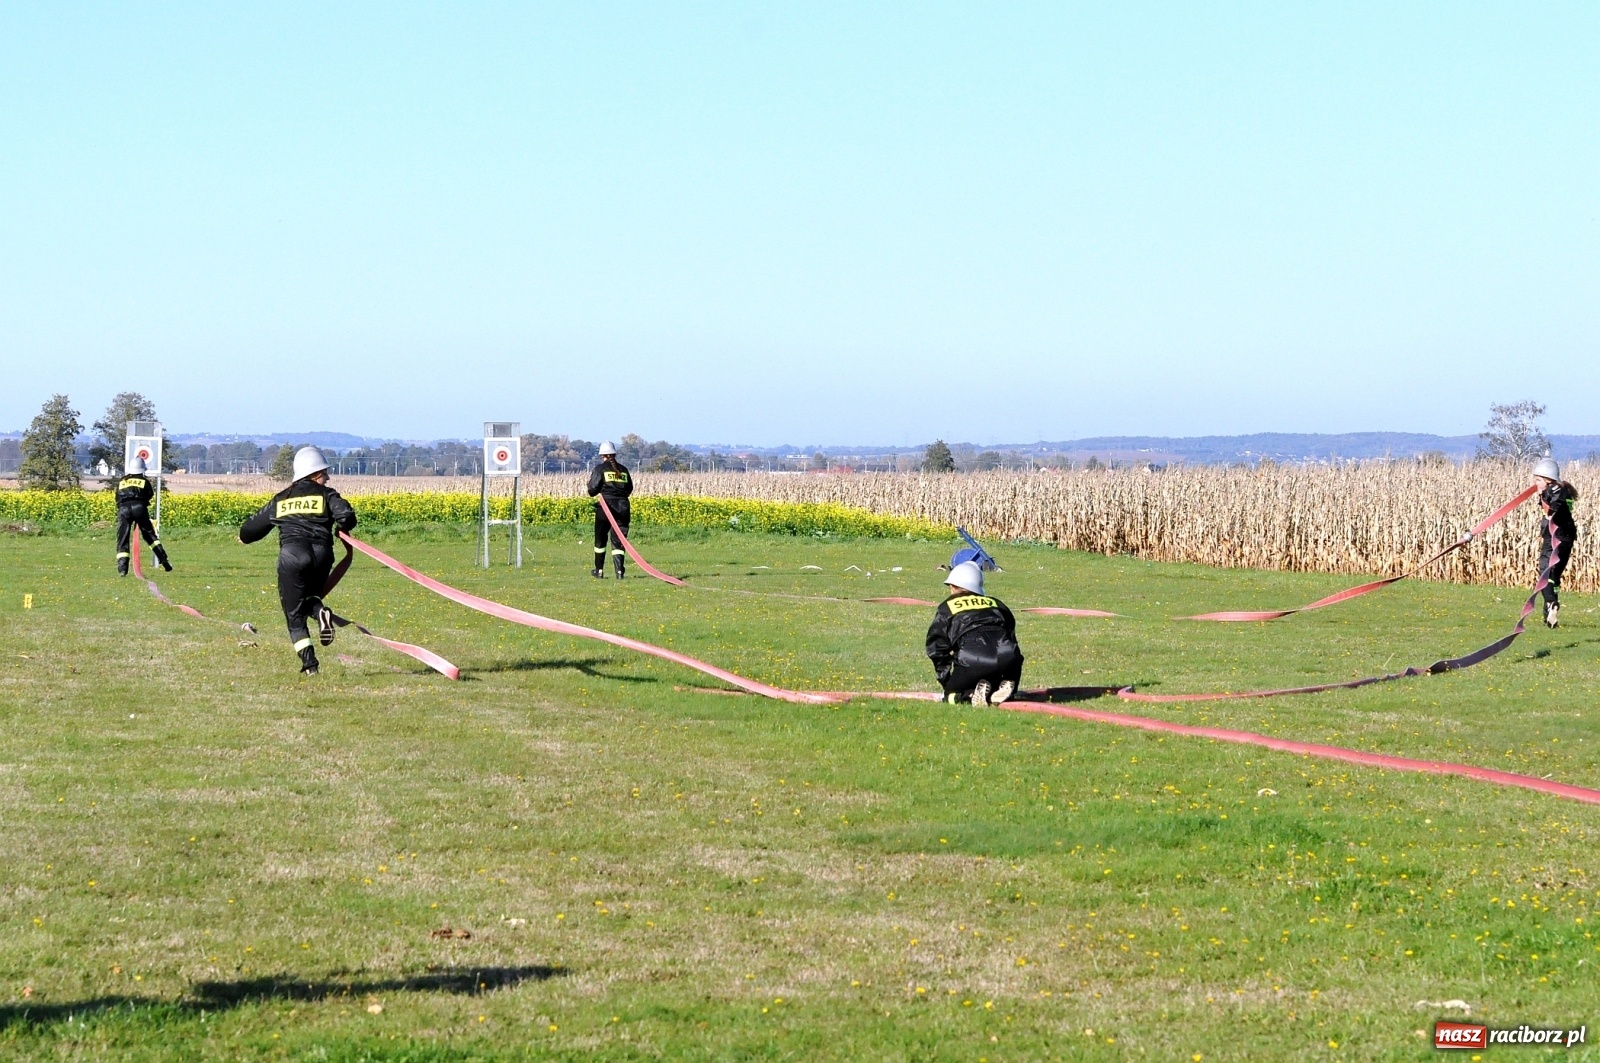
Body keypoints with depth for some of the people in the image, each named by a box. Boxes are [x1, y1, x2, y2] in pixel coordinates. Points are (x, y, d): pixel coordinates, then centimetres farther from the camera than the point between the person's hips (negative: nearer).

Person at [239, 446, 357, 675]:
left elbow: (254, 526, 28)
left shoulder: (281, 499, 20)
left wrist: (245, 535, 51)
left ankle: (309, 663, -8)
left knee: (295, 614, 8)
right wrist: (342, 528, 17)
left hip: (292, 555, 0)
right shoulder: (326, 494, 12)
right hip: (321, 554, 0)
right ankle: (320, 611, -10)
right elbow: (346, 517, -6)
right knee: (309, 597, 26)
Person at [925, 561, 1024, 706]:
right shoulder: (996, 603, 31)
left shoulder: (947, 607, 21)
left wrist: (946, 681, 28)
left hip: (972, 661, -3)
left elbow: (937, 648, 18)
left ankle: (971, 694, -17)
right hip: (1008, 659, 3)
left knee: (952, 696, 18)